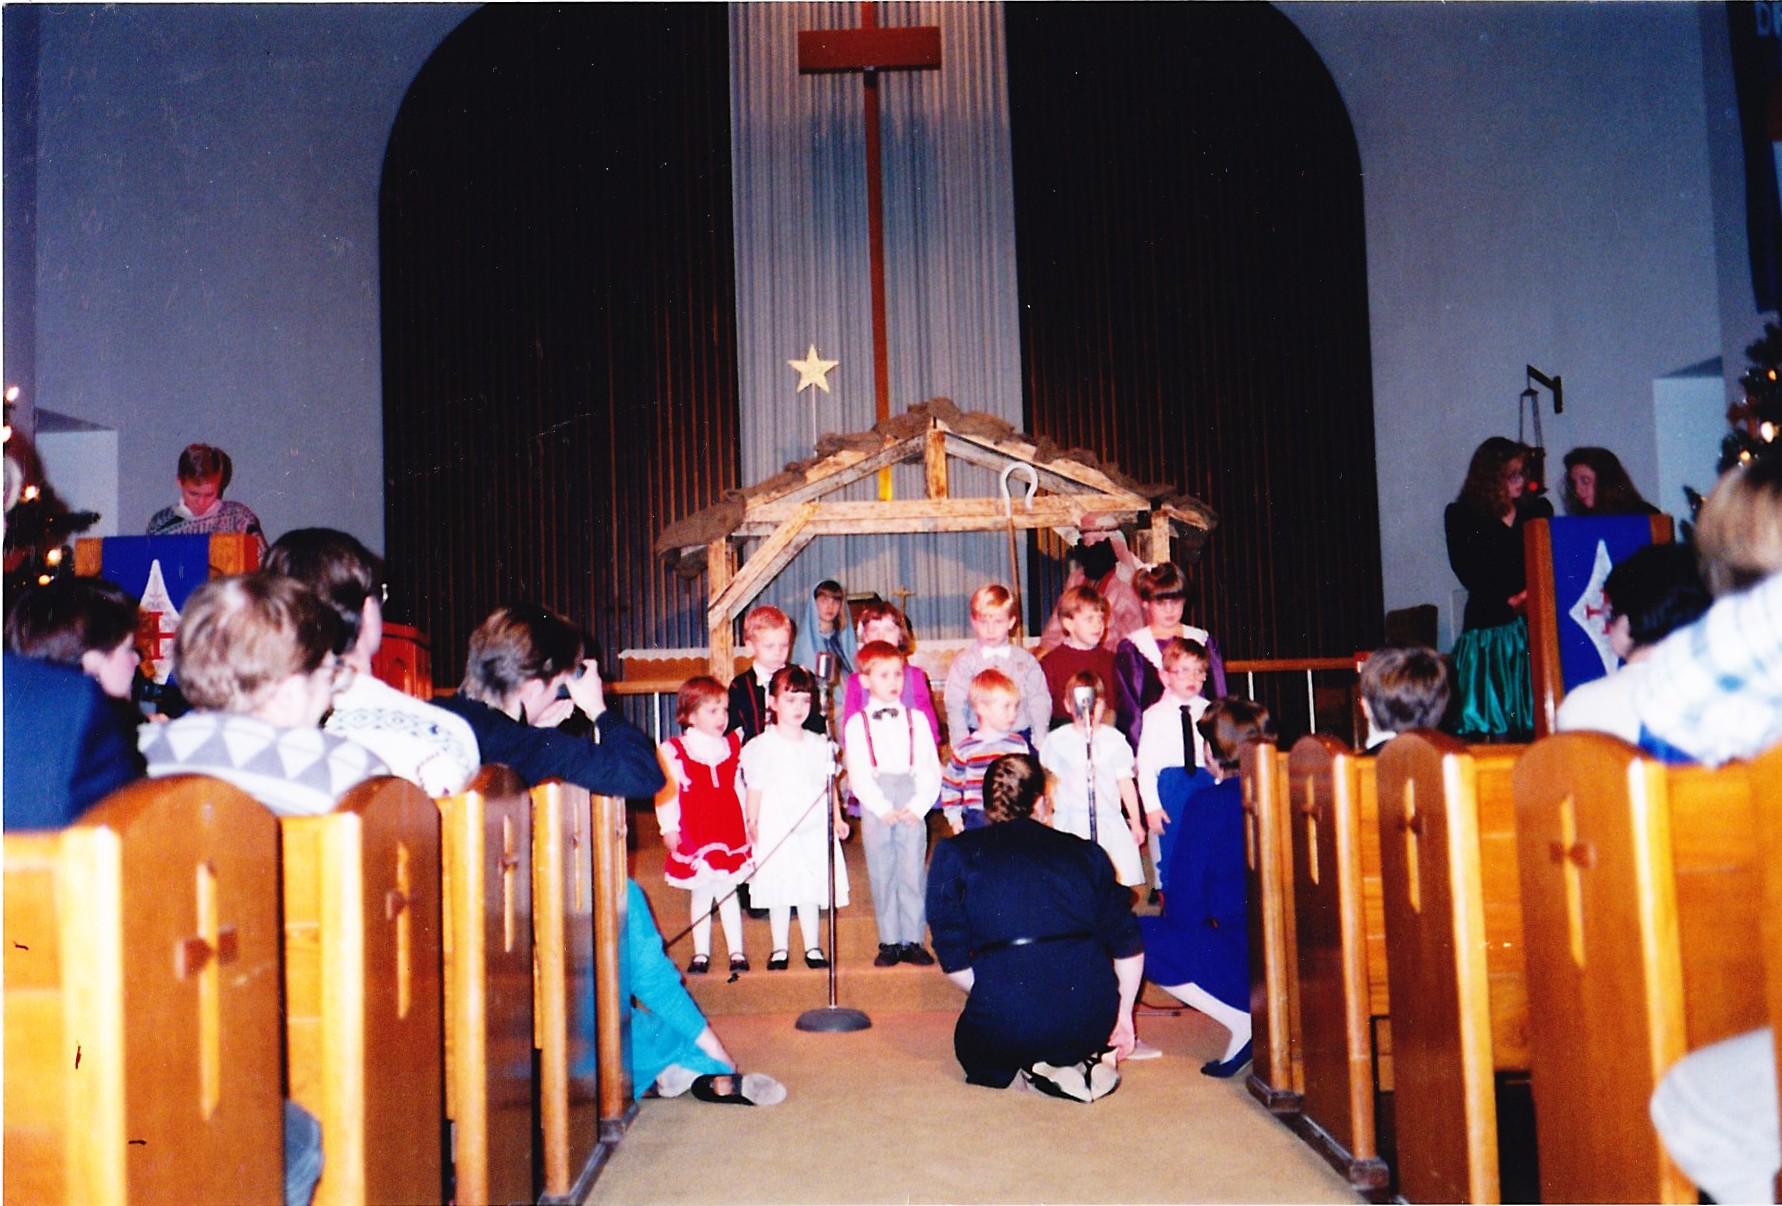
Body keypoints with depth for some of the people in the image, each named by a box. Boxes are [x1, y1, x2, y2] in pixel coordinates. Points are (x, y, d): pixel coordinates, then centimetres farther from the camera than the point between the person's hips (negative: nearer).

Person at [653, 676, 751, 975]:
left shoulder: (733, 746, 7)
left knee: (728, 891, 9)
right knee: (701, 893, 7)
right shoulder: (673, 751, -7)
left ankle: (736, 951, 16)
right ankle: (701, 953, 18)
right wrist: (668, 828, -8)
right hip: (694, 836, -2)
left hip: (730, 833, 3)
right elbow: (665, 793, -5)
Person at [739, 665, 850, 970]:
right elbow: (754, 790, -2)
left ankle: (812, 947, 21)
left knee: (810, 890, 9)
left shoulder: (819, 745, 7)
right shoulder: (761, 747, -4)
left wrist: (838, 819, 7)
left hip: (813, 830, 2)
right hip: (775, 831, -2)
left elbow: (829, 785, 11)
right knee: (778, 891, 5)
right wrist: (752, 824, -6)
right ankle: (780, 948, 18)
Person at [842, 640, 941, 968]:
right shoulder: (857, 724, 4)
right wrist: (882, 808, -12)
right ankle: (889, 942, 12)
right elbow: (858, 774, -3)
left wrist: (918, 806, -8)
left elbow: (930, 769, 4)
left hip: (912, 807, 1)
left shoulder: (916, 720, 10)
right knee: (882, 873, 3)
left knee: (912, 871, 1)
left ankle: (913, 941, 9)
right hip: (875, 806, -1)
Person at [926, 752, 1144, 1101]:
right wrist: (1123, 1015, 24)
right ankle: (1086, 1060, 8)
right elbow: (1128, 944, 12)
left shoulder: (954, 853, 8)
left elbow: (954, 960, 3)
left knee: (973, 1046, 33)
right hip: (1091, 1018, 3)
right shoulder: (1085, 852, 13)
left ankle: (1034, 1069, 4)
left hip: (1006, 1026, -3)